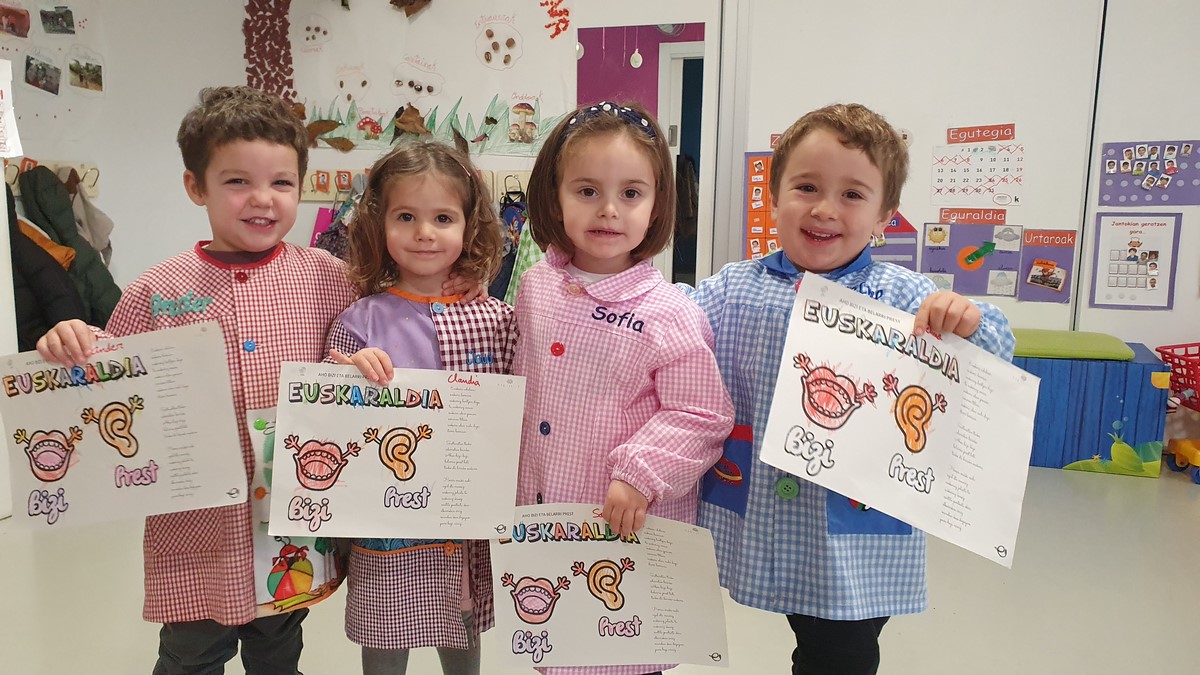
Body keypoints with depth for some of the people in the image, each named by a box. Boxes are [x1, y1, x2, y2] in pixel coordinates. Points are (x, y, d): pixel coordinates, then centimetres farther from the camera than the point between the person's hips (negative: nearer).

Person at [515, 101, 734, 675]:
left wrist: (640, 475, -22)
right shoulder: (535, 288, 1)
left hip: (634, 528, -5)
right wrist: (515, 486, 16)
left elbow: (700, 415, -13)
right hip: (544, 522, 5)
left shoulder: (670, 315, -16)